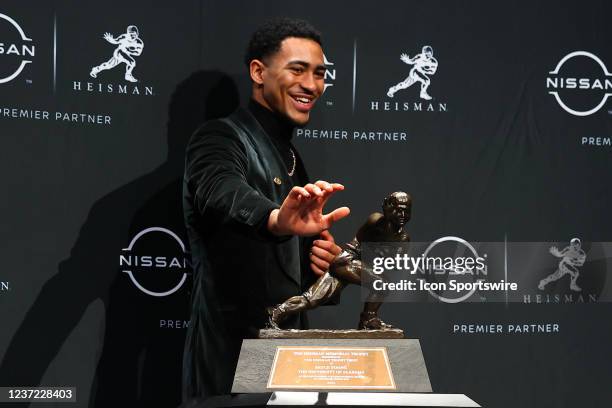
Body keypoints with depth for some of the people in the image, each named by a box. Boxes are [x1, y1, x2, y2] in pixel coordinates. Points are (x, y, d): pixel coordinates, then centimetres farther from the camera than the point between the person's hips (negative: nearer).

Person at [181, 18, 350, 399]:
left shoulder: (291, 158, 16)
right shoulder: (220, 139, -10)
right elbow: (222, 195, -34)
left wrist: (323, 259, 1)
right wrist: (278, 220, -56)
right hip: (231, 360, -8)